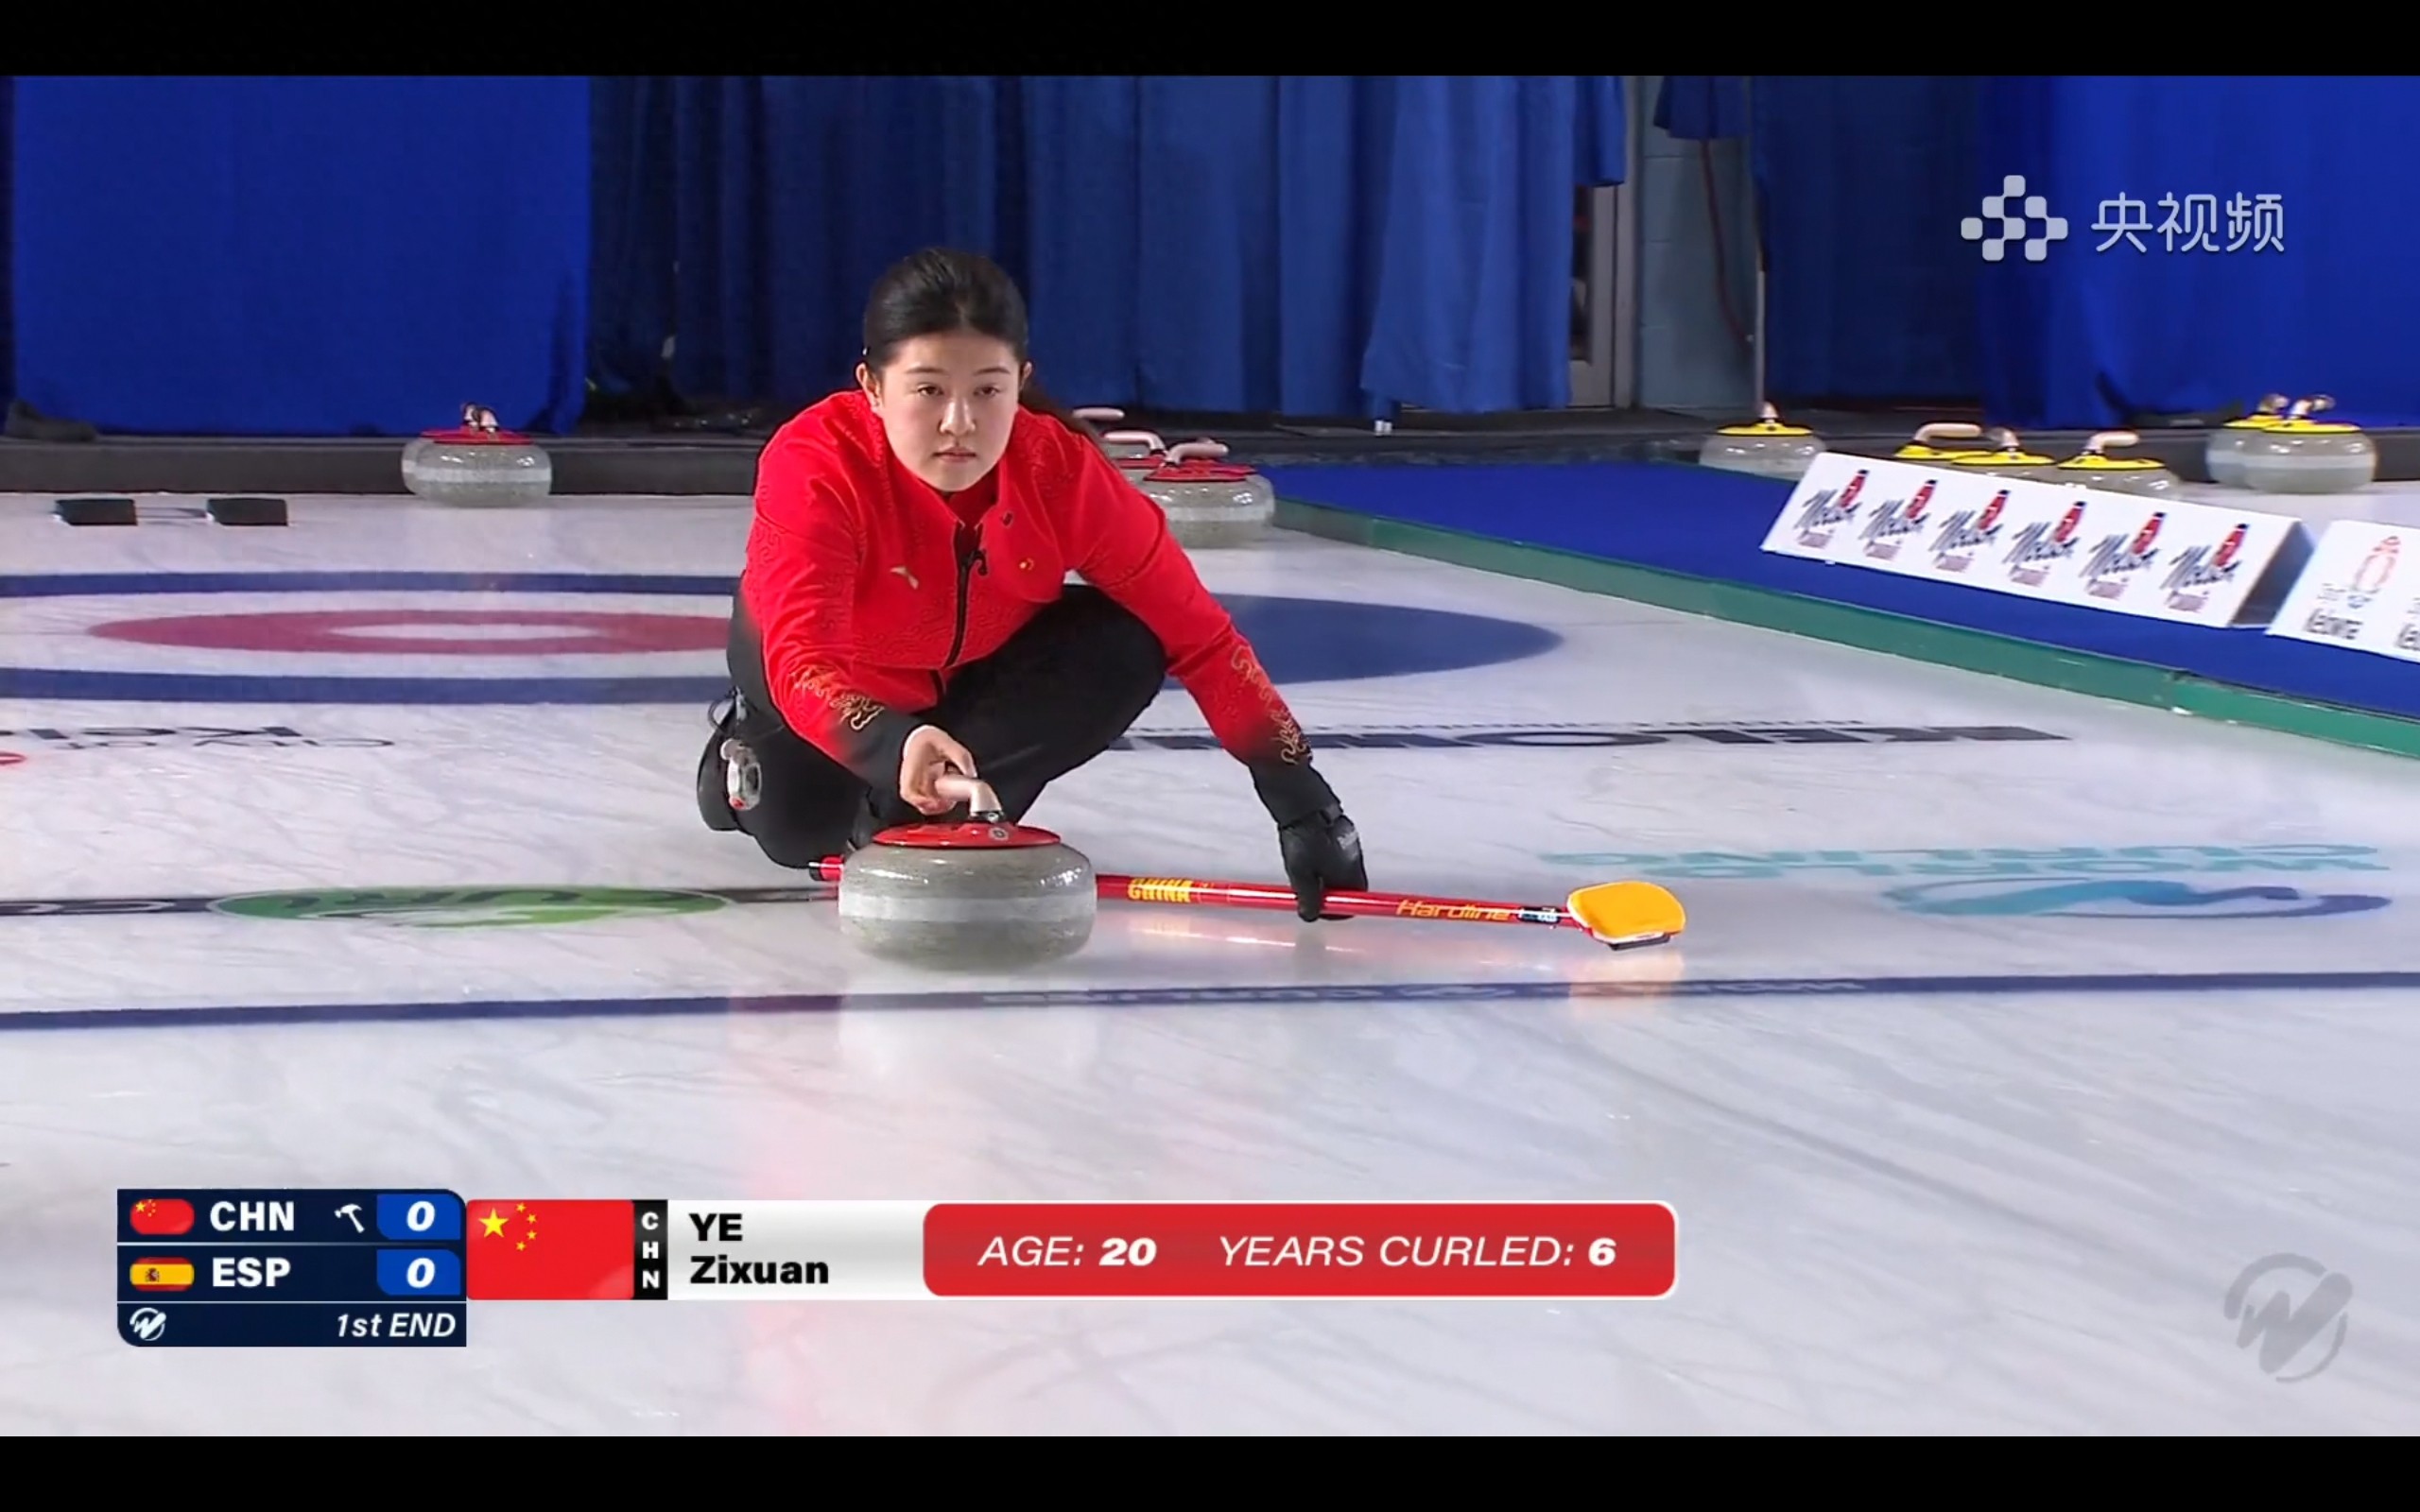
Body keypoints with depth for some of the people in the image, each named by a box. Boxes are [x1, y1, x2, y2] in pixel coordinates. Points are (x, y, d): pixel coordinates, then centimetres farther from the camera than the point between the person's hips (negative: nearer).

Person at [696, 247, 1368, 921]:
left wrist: (1298, 797, -32)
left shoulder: (1065, 472, -31)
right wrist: (891, 746, -70)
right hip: (843, 671, -2)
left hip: (977, 660, 2)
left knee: (1125, 649, -24)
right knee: (800, 828, -25)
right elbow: (802, 659, -49)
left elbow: (1198, 635, -25)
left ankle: (922, 817, -9)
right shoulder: (814, 468, -38)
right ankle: (746, 749, 13)